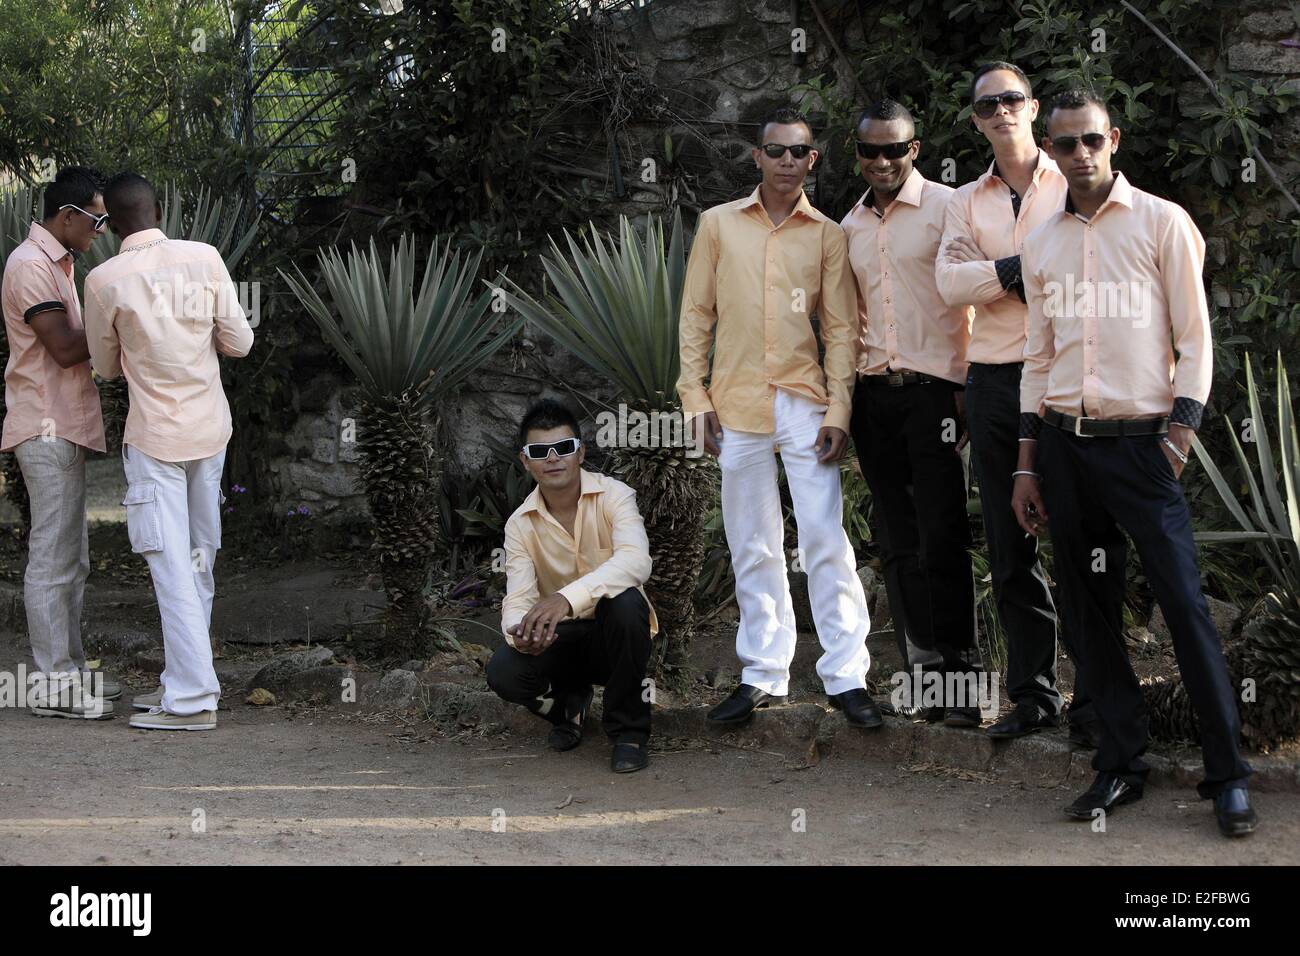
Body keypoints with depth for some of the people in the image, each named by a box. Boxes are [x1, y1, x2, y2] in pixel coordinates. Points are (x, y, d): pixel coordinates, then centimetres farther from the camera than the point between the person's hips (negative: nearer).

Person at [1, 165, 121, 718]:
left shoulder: (55, 263, 18)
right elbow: (65, 347, -20)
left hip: (63, 429, 11)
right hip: (48, 429, -11)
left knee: (70, 559, 14)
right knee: (54, 558, -7)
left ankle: (68, 671, 20)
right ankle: (52, 684, -3)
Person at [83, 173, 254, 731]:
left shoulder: (104, 281, -10)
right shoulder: (204, 258, -3)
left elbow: (106, 367, 4)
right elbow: (239, 341, 1)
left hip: (155, 437, -4)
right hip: (209, 430, 4)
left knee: (172, 566, -3)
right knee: (199, 560, 12)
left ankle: (192, 699, -6)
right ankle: (184, 681, 20)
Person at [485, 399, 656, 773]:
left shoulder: (613, 496, -14)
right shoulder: (521, 524, -4)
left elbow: (636, 561, -34)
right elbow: (518, 599, -13)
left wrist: (568, 597, -49)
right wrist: (520, 630, -39)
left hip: (615, 632, -2)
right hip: (562, 637, 2)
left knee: (624, 602, -37)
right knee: (503, 673, -27)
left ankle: (629, 730, -17)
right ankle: (568, 702, 10)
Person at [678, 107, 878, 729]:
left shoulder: (827, 235, 5)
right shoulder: (718, 224, 6)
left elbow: (841, 328, 4)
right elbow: (695, 314, 8)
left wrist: (838, 412, -5)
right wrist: (695, 398, 0)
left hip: (804, 403, -1)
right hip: (737, 406, 1)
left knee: (826, 541, -6)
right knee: (752, 549, 7)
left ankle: (846, 677, -1)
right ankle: (763, 675, 15)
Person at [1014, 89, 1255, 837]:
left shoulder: (1161, 222, 0)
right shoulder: (1041, 244, 12)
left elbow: (1194, 337, -2)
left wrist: (1180, 432, -12)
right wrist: (1027, 464, 11)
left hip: (1139, 439, -4)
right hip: (1064, 445, 5)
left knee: (1186, 605, -8)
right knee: (1091, 611, 6)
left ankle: (1228, 775, -3)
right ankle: (1122, 764, 14)